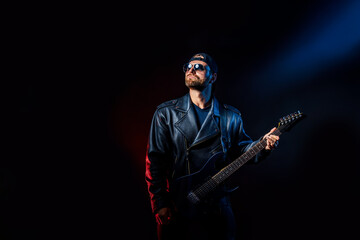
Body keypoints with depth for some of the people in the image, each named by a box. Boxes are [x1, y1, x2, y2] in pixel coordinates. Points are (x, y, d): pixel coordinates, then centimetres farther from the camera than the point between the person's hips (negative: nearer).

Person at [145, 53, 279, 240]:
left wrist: (262, 146, -10)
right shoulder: (166, 113, -1)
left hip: (217, 206, 2)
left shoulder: (231, 117, 5)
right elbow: (154, 160, -4)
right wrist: (160, 204, -9)